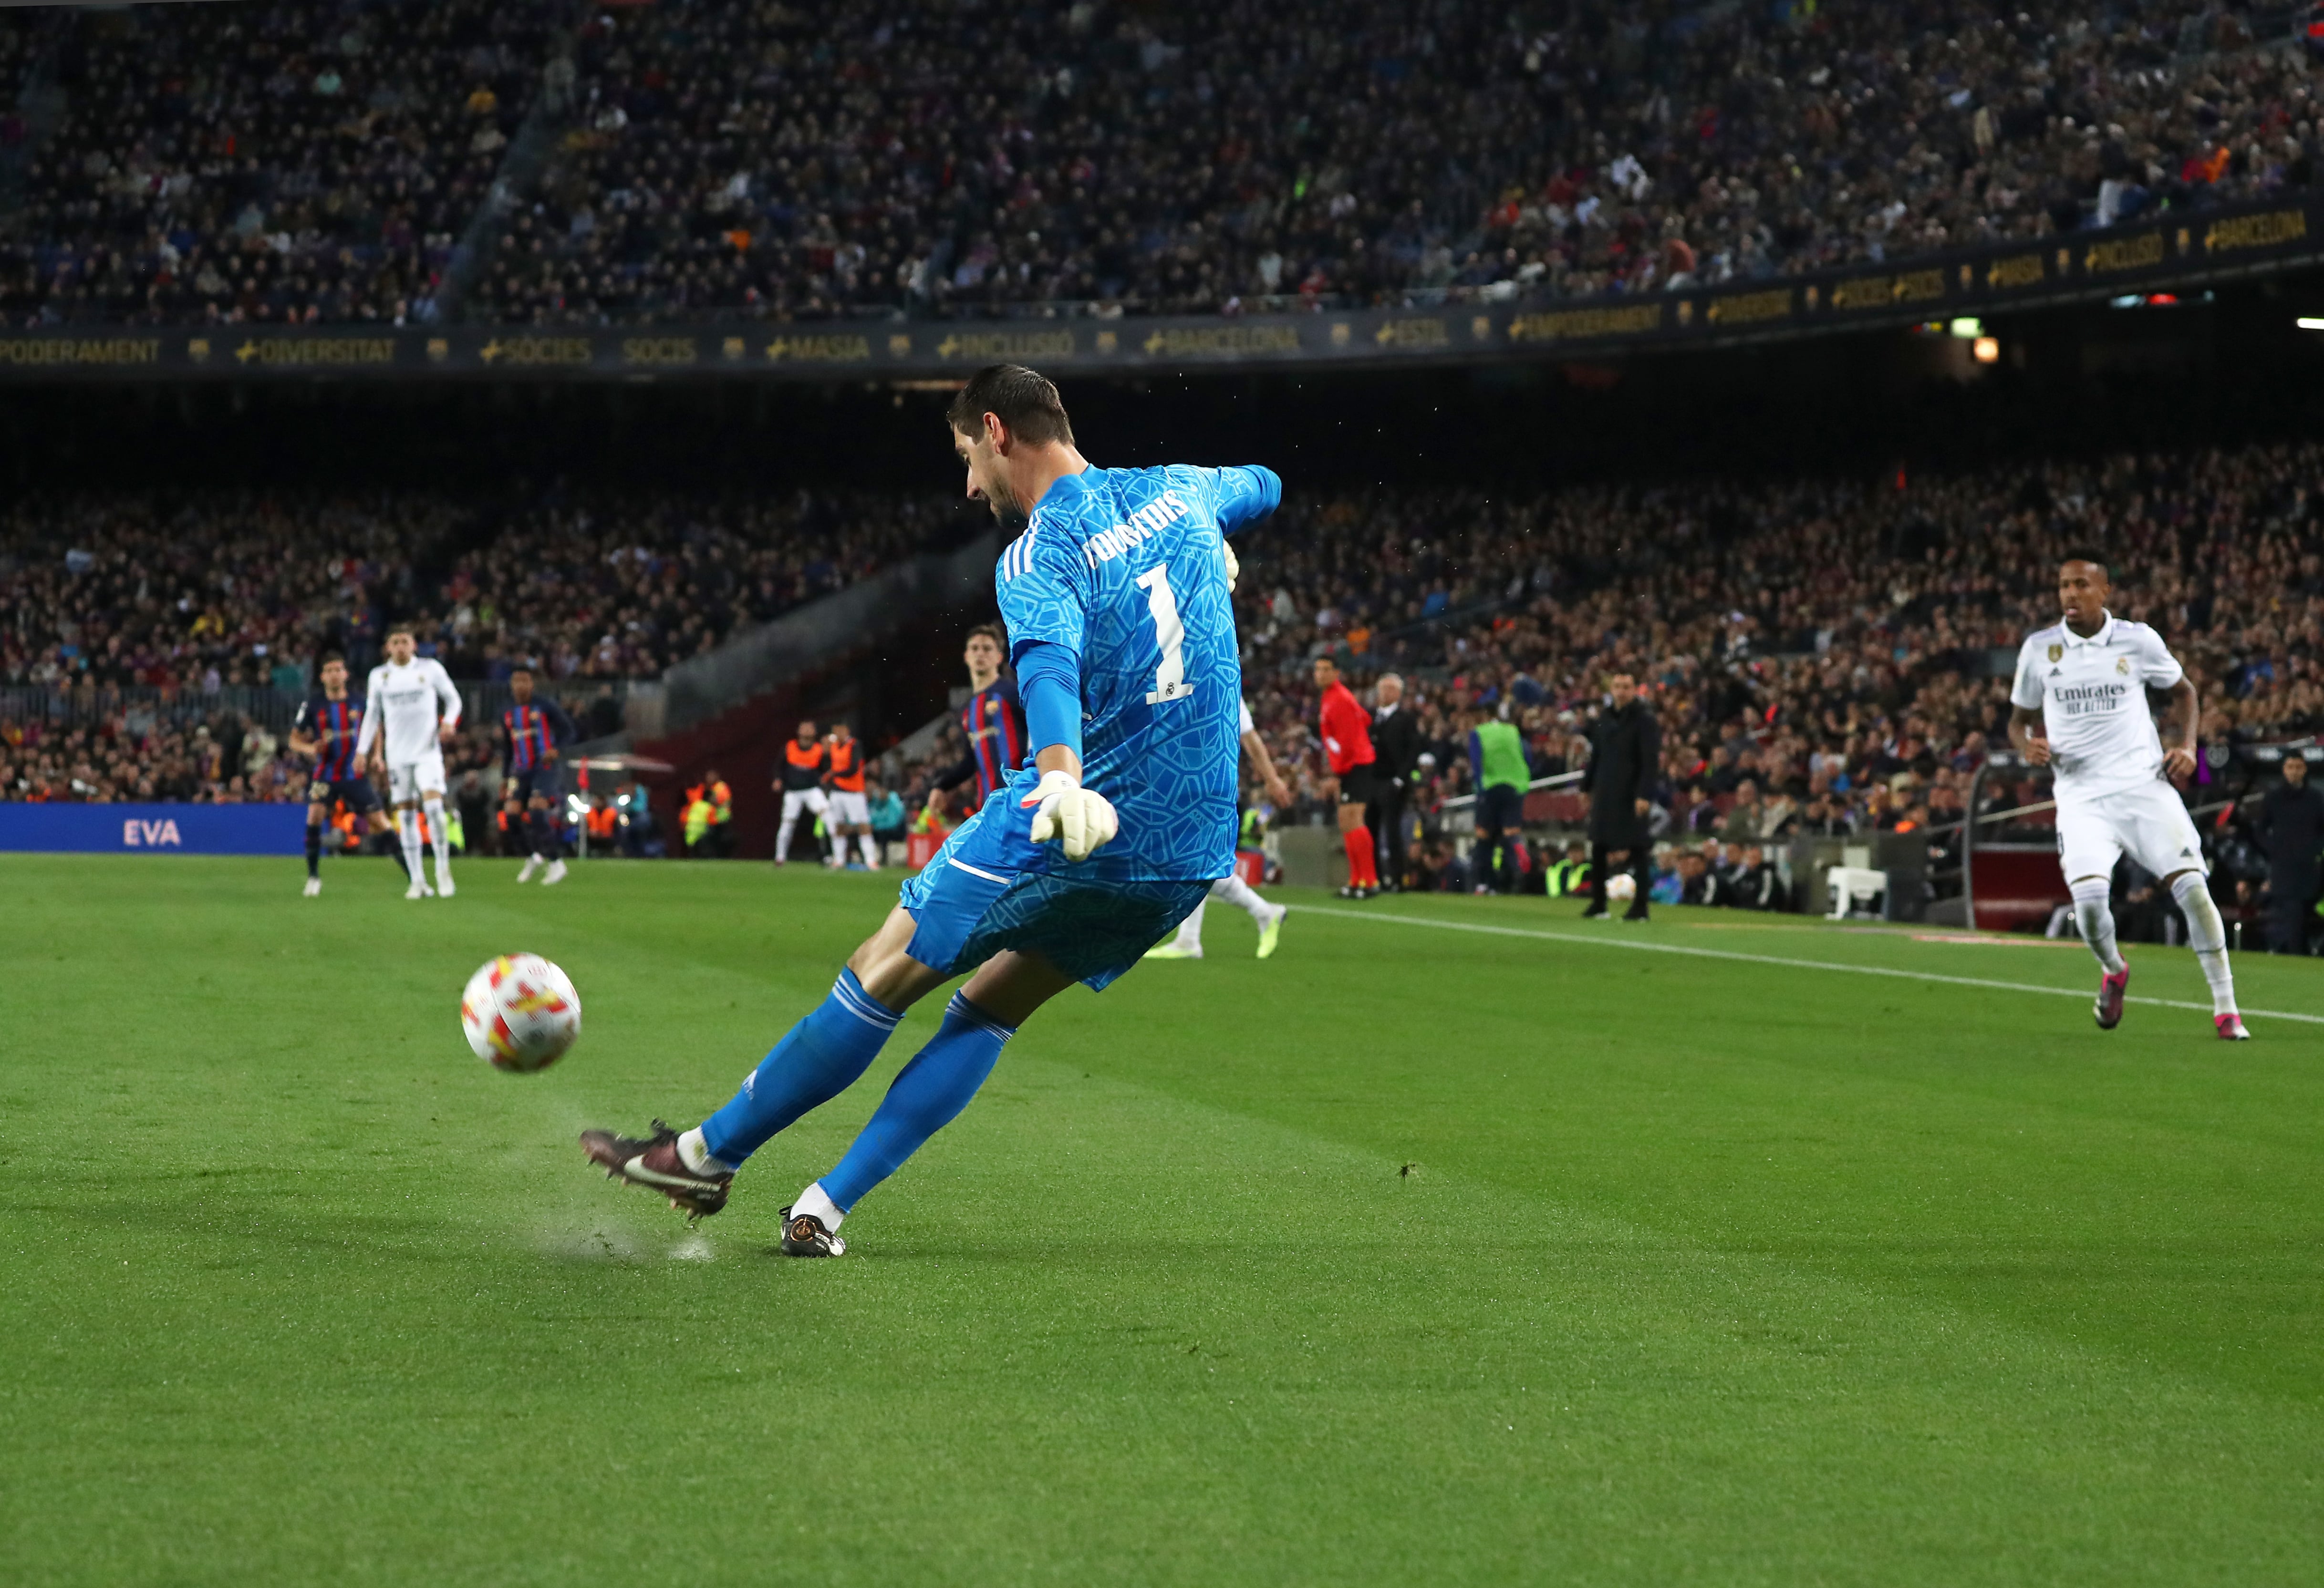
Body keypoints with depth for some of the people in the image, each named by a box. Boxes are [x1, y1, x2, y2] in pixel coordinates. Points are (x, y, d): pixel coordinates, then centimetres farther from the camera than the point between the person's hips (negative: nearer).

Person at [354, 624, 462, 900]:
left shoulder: (430, 669, 2)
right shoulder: (379, 676, 8)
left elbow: (452, 698, 10)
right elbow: (373, 715, 15)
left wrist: (449, 721, -9)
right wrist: (363, 750, 10)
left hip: (428, 750, -2)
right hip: (397, 755, 2)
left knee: (433, 803, -20)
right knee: (405, 815, 1)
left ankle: (443, 868, -5)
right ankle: (417, 881, 6)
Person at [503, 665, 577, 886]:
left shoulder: (545, 706, -2)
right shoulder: (507, 715, 13)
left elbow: (568, 731, -3)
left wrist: (555, 749, -22)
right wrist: (505, 780, 18)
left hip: (545, 768, -5)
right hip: (520, 771, 5)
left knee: (537, 811, -21)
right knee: (512, 812, -9)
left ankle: (557, 863, -13)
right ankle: (533, 857, 16)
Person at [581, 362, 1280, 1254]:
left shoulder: (1037, 559, -10)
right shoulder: (1178, 490, 11)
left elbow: (1050, 663, -32)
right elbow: (1263, 487, 35)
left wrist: (1062, 778, -49)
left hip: (1075, 822, -7)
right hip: (1195, 853, 7)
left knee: (887, 974, 6)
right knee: (990, 1009, 16)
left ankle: (708, 1154, 15)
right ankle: (825, 1209, 11)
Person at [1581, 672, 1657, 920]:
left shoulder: (1644, 720, -7)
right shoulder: (1604, 718, 12)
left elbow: (1651, 760, -13)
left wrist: (1644, 795, -20)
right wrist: (1586, 786, 14)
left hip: (1630, 795, -6)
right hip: (1604, 795, 6)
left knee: (1636, 851, -3)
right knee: (1598, 848, 7)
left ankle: (1640, 906, 1)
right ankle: (1598, 903, 17)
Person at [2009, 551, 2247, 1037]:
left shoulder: (2138, 640, 2)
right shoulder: (2039, 649, 4)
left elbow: (2183, 691, 18)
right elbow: (2019, 719, 16)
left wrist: (2186, 746, 2)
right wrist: (2028, 746, -7)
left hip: (2144, 785, 0)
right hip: (2081, 795, 0)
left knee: (2193, 887, -13)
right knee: (2089, 897, -21)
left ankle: (2225, 1008, 0)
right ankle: (2112, 971, 14)